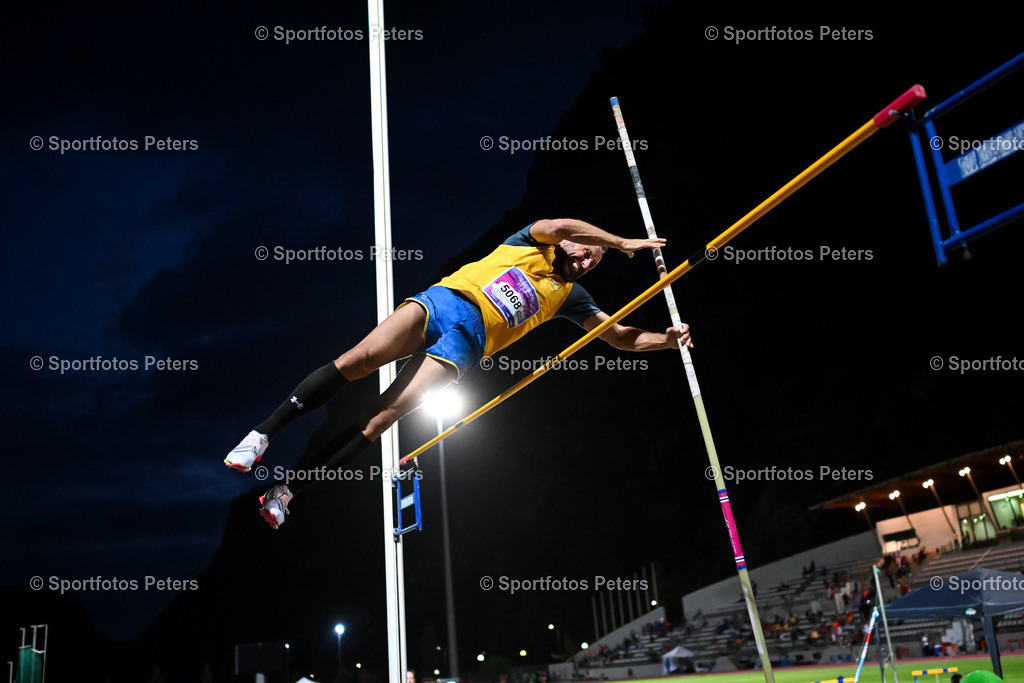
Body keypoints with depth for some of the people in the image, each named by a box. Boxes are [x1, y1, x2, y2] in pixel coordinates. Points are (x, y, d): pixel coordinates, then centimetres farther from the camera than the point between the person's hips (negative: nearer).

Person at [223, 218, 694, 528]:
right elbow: (559, 226, -6)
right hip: (441, 300, 0)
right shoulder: (533, 244, 16)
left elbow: (621, 337, 21)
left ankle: (285, 492, -14)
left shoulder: (569, 296, 23)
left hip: (464, 344, 0)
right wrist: (622, 242, -1)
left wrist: (667, 339, 7)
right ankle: (264, 433, -12)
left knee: (381, 419, -17)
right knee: (358, 361, -24)